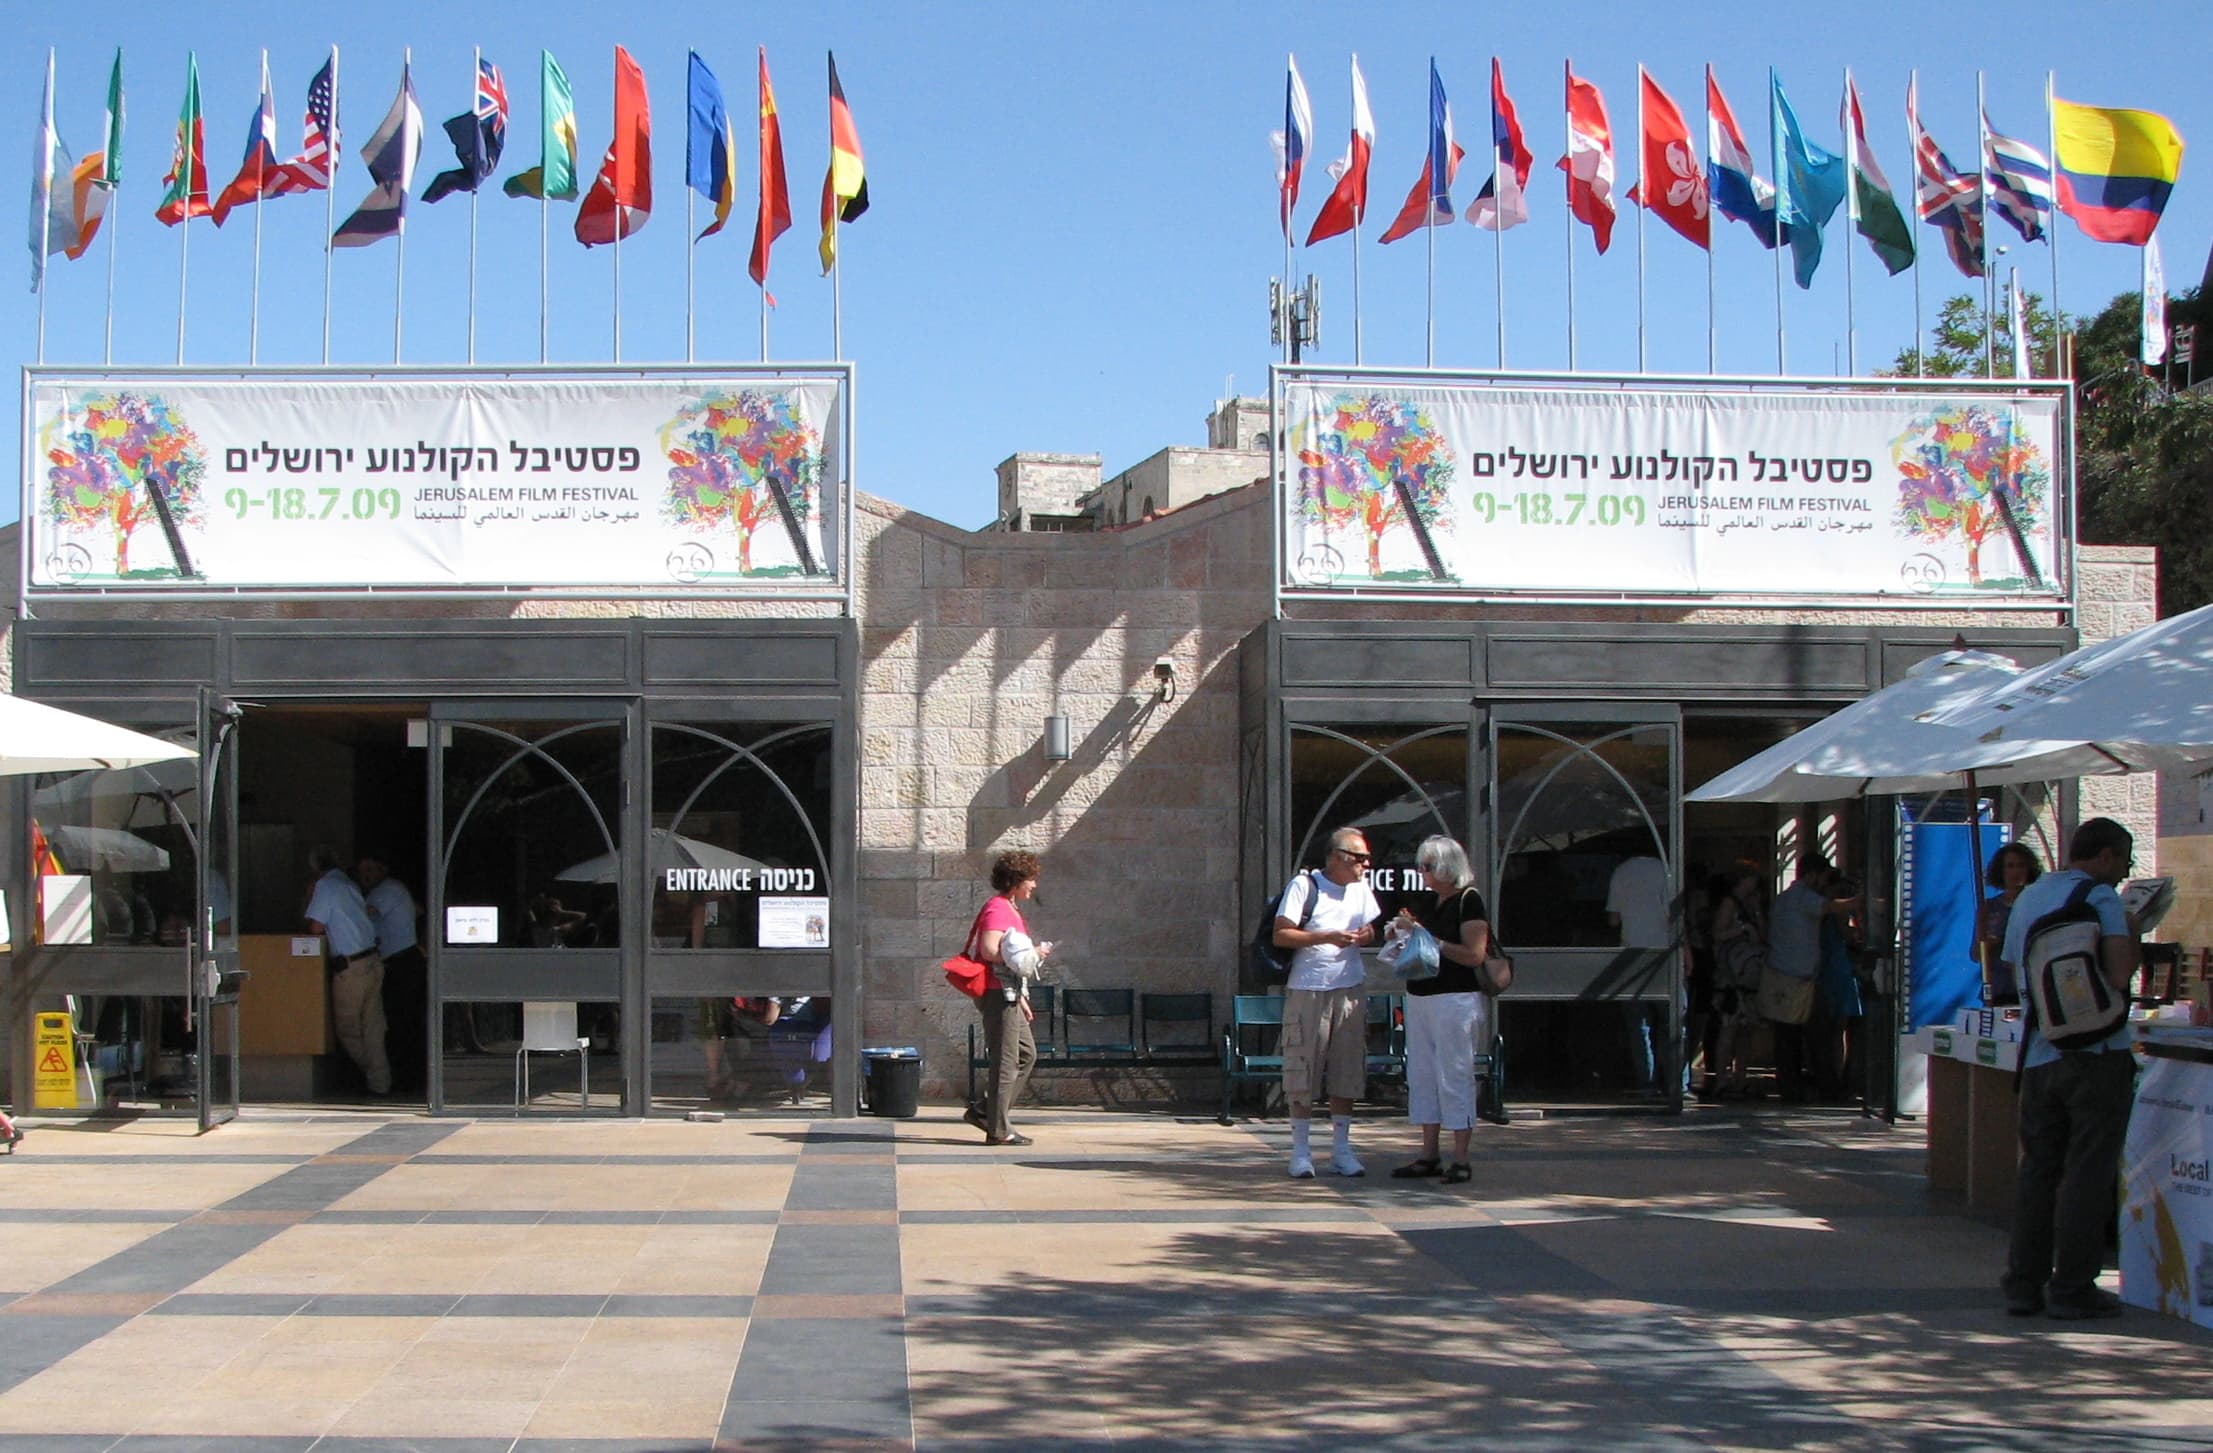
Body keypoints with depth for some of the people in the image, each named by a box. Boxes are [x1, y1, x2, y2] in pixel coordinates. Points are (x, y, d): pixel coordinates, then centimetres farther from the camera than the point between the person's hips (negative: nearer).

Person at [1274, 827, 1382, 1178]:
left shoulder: (1361, 888, 10)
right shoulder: (1304, 886, -7)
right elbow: (1281, 935, -11)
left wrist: (1366, 936, -4)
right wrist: (1327, 937, -20)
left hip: (1350, 990, 5)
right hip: (1307, 990, -5)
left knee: (1347, 1072, 5)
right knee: (1302, 1073, -2)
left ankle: (1341, 1149, 13)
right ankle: (1301, 1151, 6)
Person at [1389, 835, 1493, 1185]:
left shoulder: (1468, 902, -10)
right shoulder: (1430, 904, 14)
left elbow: (1474, 955, -18)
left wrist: (1428, 939, -18)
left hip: (1455, 999, -9)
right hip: (1419, 997, 9)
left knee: (1455, 1077, -5)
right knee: (1421, 1077, 9)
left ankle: (1460, 1160, 0)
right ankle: (1429, 1156, 16)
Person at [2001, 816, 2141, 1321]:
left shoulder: (2028, 898, 13)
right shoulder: (2101, 898, -8)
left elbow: (2014, 966, 20)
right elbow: (2119, 975, -18)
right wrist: (2133, 933, -1)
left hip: (2040, 1053, 6)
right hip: (2097, 1051, -6)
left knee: (2037, 1167, 11)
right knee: (2087, 1172, -1)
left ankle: (2024, 1284, 12)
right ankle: (2072, 1289, 1)